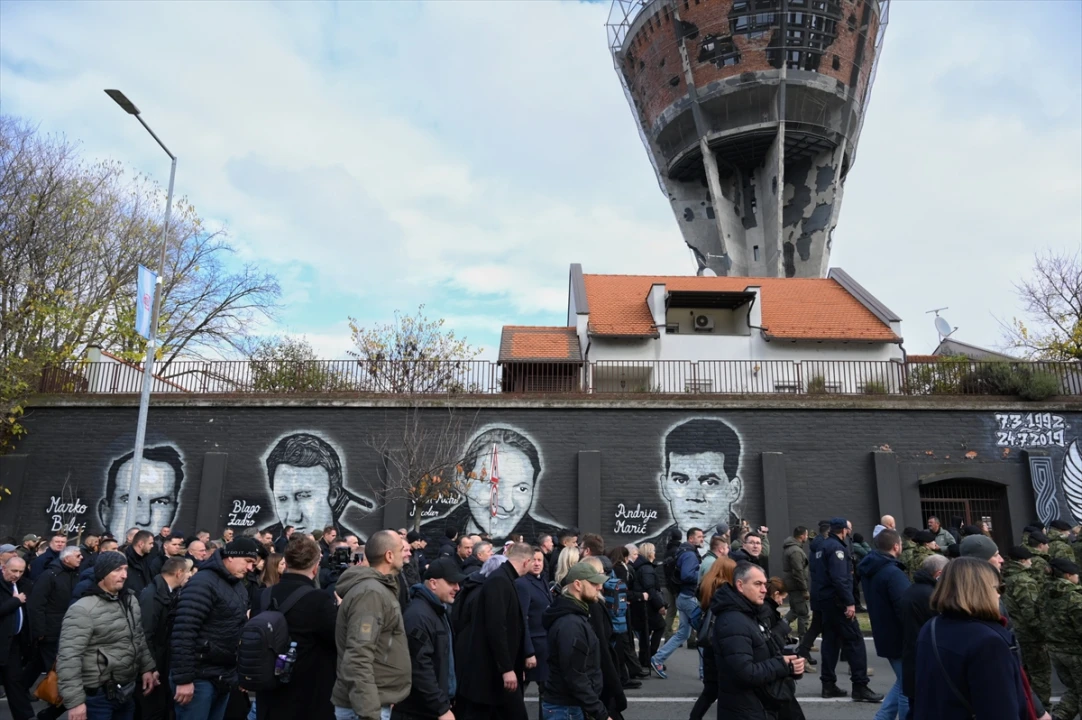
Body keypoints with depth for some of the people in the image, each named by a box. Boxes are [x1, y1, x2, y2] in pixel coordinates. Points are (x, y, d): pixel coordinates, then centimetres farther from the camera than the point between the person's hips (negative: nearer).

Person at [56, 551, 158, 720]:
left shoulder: (130, 601, 6)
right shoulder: (83, 610, -18)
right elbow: (68, 657, -21)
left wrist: (147, 668, 13)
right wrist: (75, 701, -23)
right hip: (97, 696, -7)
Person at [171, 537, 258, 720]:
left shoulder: (239, 586, 12)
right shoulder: (203, 583, -16)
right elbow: (184, 631, -22)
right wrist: (183, 679, -23)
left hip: (225, 677, 8)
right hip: (200, 677, -8)